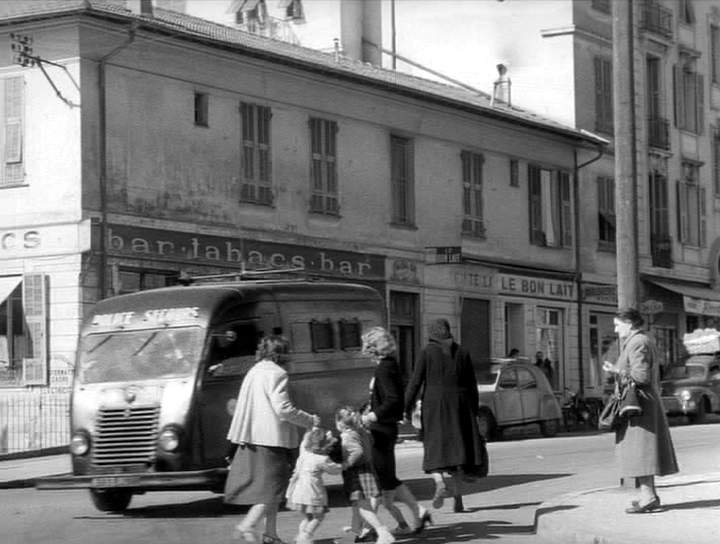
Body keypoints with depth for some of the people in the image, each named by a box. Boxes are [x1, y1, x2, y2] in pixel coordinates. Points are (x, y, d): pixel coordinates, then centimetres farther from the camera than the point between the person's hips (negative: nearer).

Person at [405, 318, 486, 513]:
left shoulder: (427, 351, -2)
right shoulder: (461, 352, 7)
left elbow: (416, 382, -6)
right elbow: (472, 385, 7)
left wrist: (406, 408, -3)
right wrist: (474, 412, 13)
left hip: (434, 403, -2)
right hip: (459, 404, 2)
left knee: (435, 446, 5)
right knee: (458, 448, 7)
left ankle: (440, 482, -24)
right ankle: (458, 500, 3)